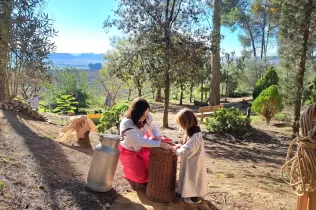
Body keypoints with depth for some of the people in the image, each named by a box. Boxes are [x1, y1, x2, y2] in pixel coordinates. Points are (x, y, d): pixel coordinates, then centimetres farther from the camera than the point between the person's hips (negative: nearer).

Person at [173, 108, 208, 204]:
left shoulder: (195, 135, -30)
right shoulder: (191, 132, 1)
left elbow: (188, 150, -31)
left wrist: (177, 151, -21)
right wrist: (180, 146, -1)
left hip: (194, 162, -9)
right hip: (190, 161, 9)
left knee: (193, 178, 7)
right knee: (189, 177, 22)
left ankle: (195, 197, 25)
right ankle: (191, 193, 39)